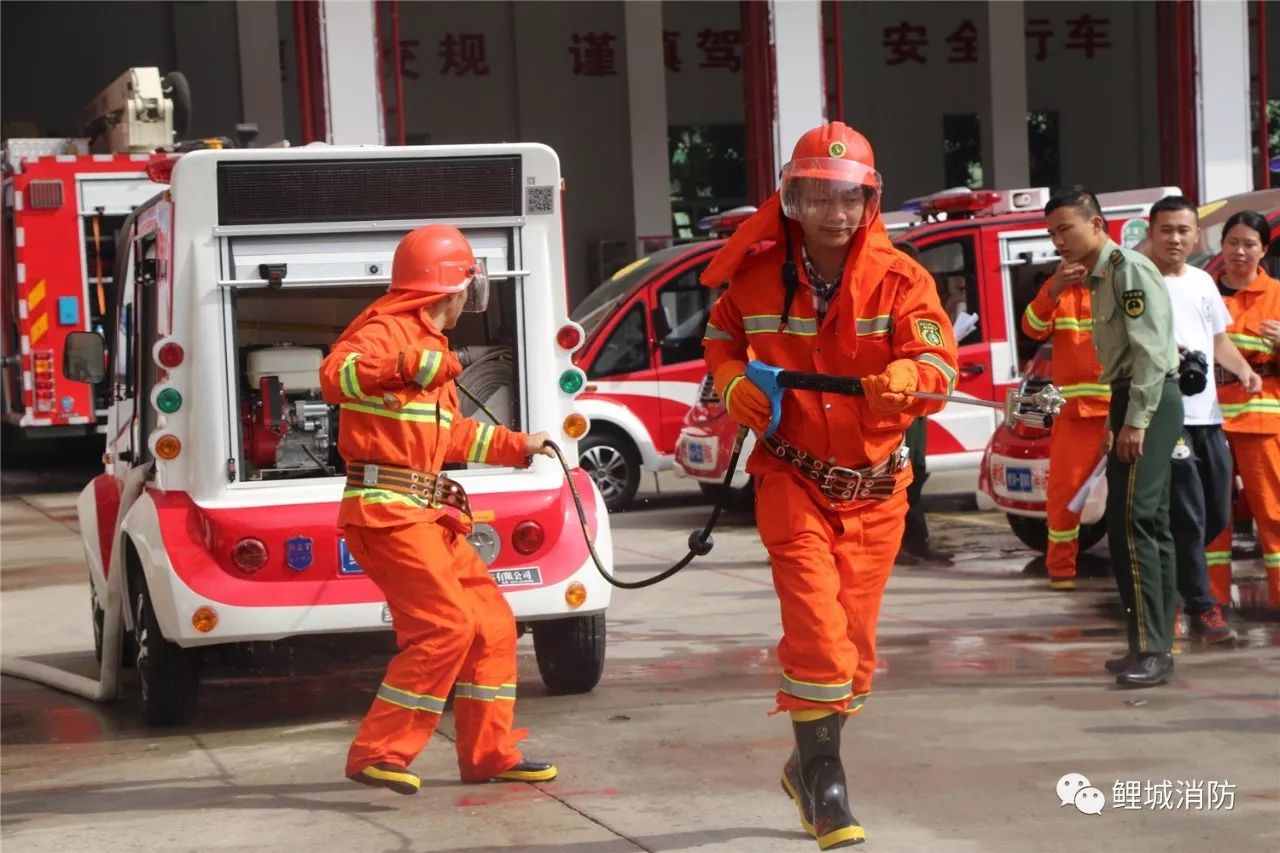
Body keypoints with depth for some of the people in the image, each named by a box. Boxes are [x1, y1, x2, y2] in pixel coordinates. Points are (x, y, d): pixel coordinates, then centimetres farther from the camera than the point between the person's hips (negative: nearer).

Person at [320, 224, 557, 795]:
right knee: (446, 625, -16)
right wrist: (410, 365, -38)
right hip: (387, 509, -10)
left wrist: (517, 446, 38)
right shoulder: (388, 330, -8)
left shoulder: (430, 343, 23)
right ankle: (377, 754, -12)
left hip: (427, 512, 10)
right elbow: (336, 375, -29)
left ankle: (490, 752, 18)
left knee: (492, 621, 10)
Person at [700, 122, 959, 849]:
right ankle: (824, 781, -2)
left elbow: (939, 362, -21)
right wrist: (734, 382, -10)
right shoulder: (758, 275, -7)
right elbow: (722, 337, 11)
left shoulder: (899, 278, -11)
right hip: (794, 476, -2)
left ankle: (810, 765, 33)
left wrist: (904, 379, -43)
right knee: (818, 629, -14)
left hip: (874, 484, 2)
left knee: (854, 640, 11)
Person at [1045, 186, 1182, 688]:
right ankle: (1156, 644, 16)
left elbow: (1150, 349, -19)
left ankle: (1151, 650, -15)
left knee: (1131, 523, -15)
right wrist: (1115, 420, 17)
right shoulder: (1100, 277, 18)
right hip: (1131, 403, 10)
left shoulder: (1130, 269, -11)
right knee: (1149, 525, 11)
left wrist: (1136, 421, -22)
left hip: (1150, 403, -10)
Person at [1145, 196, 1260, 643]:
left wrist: (1243, 369, 6)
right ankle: (1202, 608, -3)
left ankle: (1171, 572, 30)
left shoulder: (1203, 282, 15)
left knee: (1217, 515, 12)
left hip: (1208, 415, 8)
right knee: (1188, 517, -9)